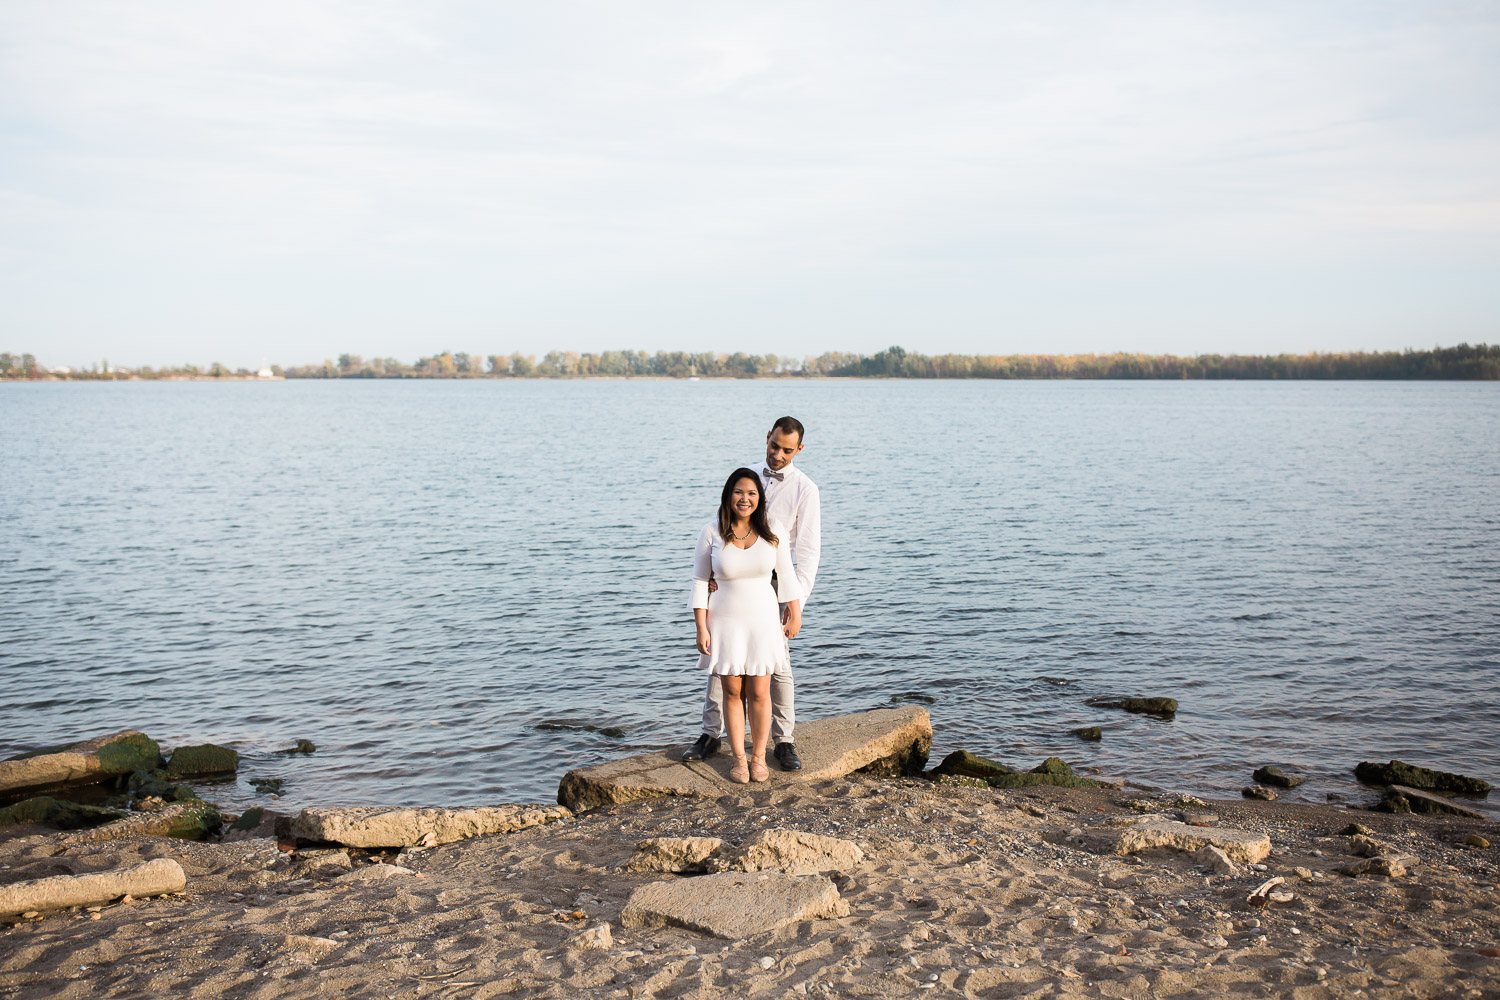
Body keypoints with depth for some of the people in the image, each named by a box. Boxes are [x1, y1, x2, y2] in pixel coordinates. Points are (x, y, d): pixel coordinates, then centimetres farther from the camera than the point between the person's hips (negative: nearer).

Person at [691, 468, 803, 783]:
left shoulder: (773, 531, -2)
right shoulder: (711, 533, -6)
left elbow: (786, 575, 7)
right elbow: (700, 582, -2)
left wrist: (795, 613, 6)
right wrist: (701, 629, -5)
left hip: (763, 621, 1)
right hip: (725, 623, 0)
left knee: (759, 693, 2)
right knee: (732, 692, 4)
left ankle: (759, 757, 17)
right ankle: (739, 759, 15)